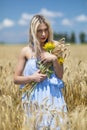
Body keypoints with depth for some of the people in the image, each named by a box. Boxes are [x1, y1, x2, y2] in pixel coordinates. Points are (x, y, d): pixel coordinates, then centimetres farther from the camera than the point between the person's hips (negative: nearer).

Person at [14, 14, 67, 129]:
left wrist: (54, 59, -14)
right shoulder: (26, 51, -1)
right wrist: (32, 78, -12)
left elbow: (60, 76, 1)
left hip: (53, 96, 1)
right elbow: (16, 79, 4)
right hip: (35, 98, 0)